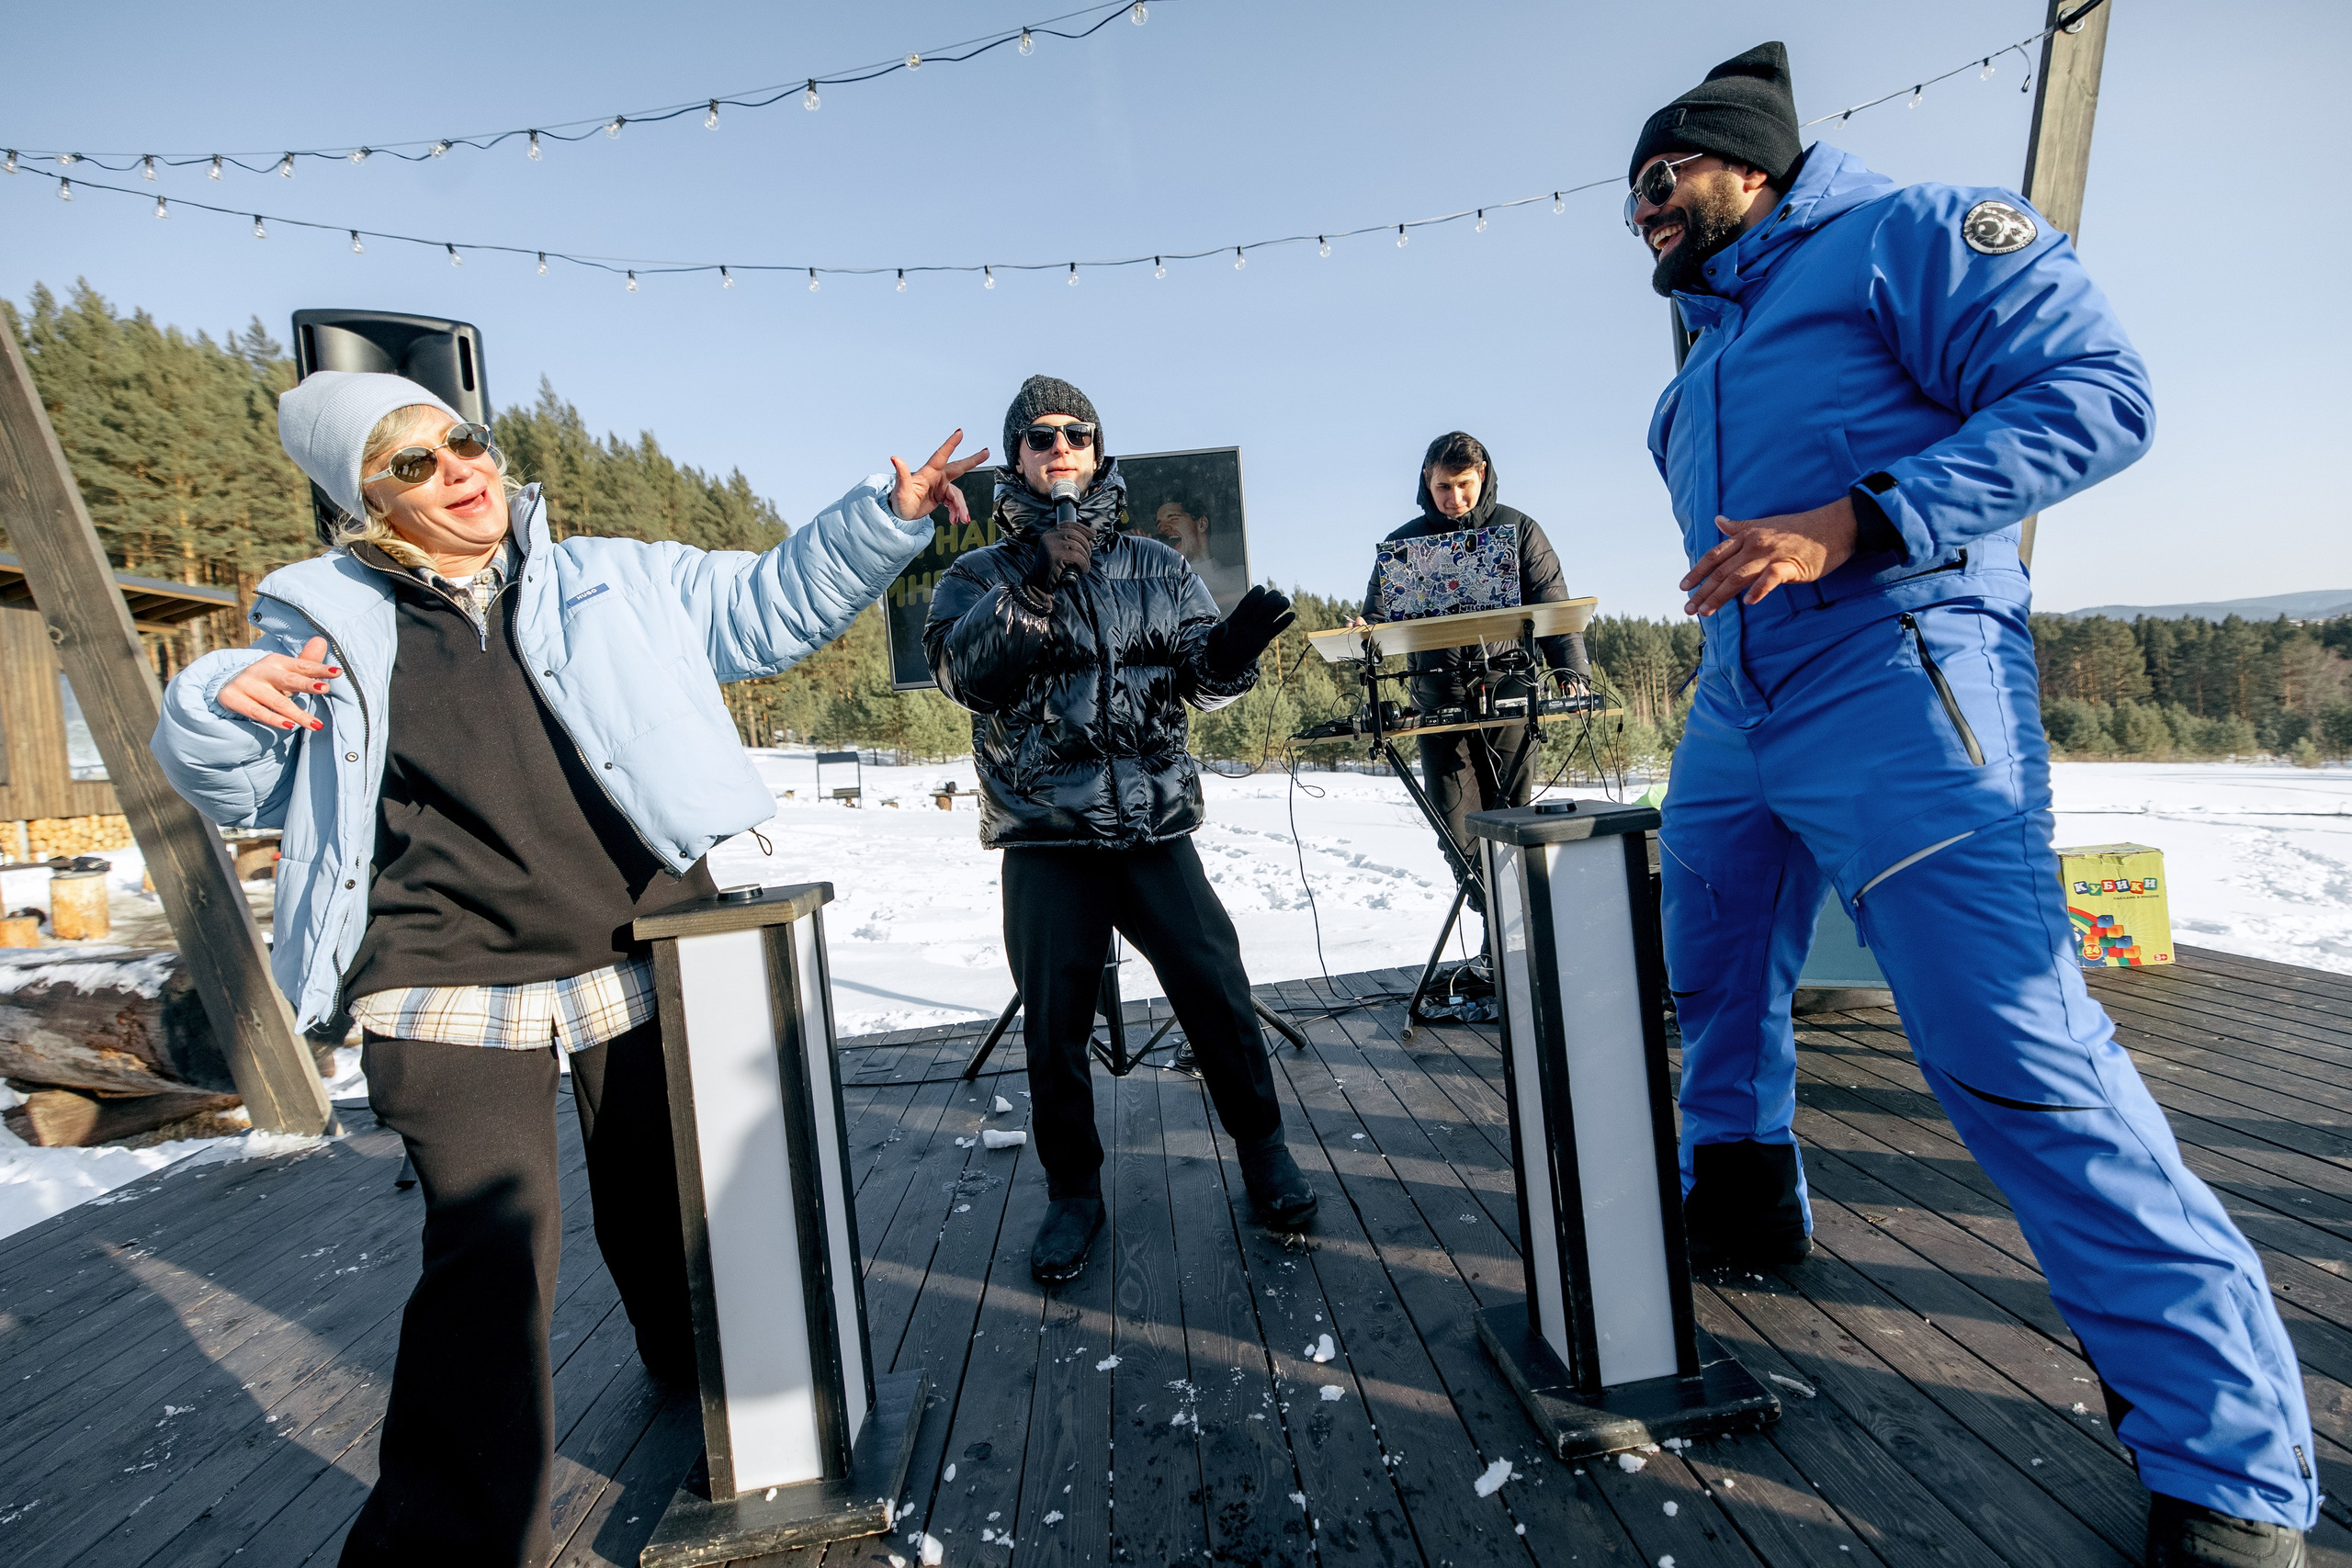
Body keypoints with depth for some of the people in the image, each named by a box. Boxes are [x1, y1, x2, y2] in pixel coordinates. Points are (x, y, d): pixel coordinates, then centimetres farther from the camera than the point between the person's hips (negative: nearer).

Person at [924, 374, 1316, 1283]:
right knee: (1053, 1021, 5)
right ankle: (1073, 1191, 25)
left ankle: (1263, 1154, 22)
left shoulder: (1156, 567, 12)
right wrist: (1034, 583, -27)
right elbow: (965, 674, -13)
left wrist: (1233, 648, -18)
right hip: (1044, 838, 0)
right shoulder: (980, 575, 6)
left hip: (1155, 824, 1)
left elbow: (1201, 681, 5)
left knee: (1217, 994, 0)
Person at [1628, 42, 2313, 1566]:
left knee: (2015, 1046, -12)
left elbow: (2096, 389, -11)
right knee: (1715, 982, 17)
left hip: (1896, 689, -9)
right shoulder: (1705, 360, 24)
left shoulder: (1906, 231, 2)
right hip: (1735, 707, 9)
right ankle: (1741, 1204, 40)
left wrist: (1856, 525, -20)